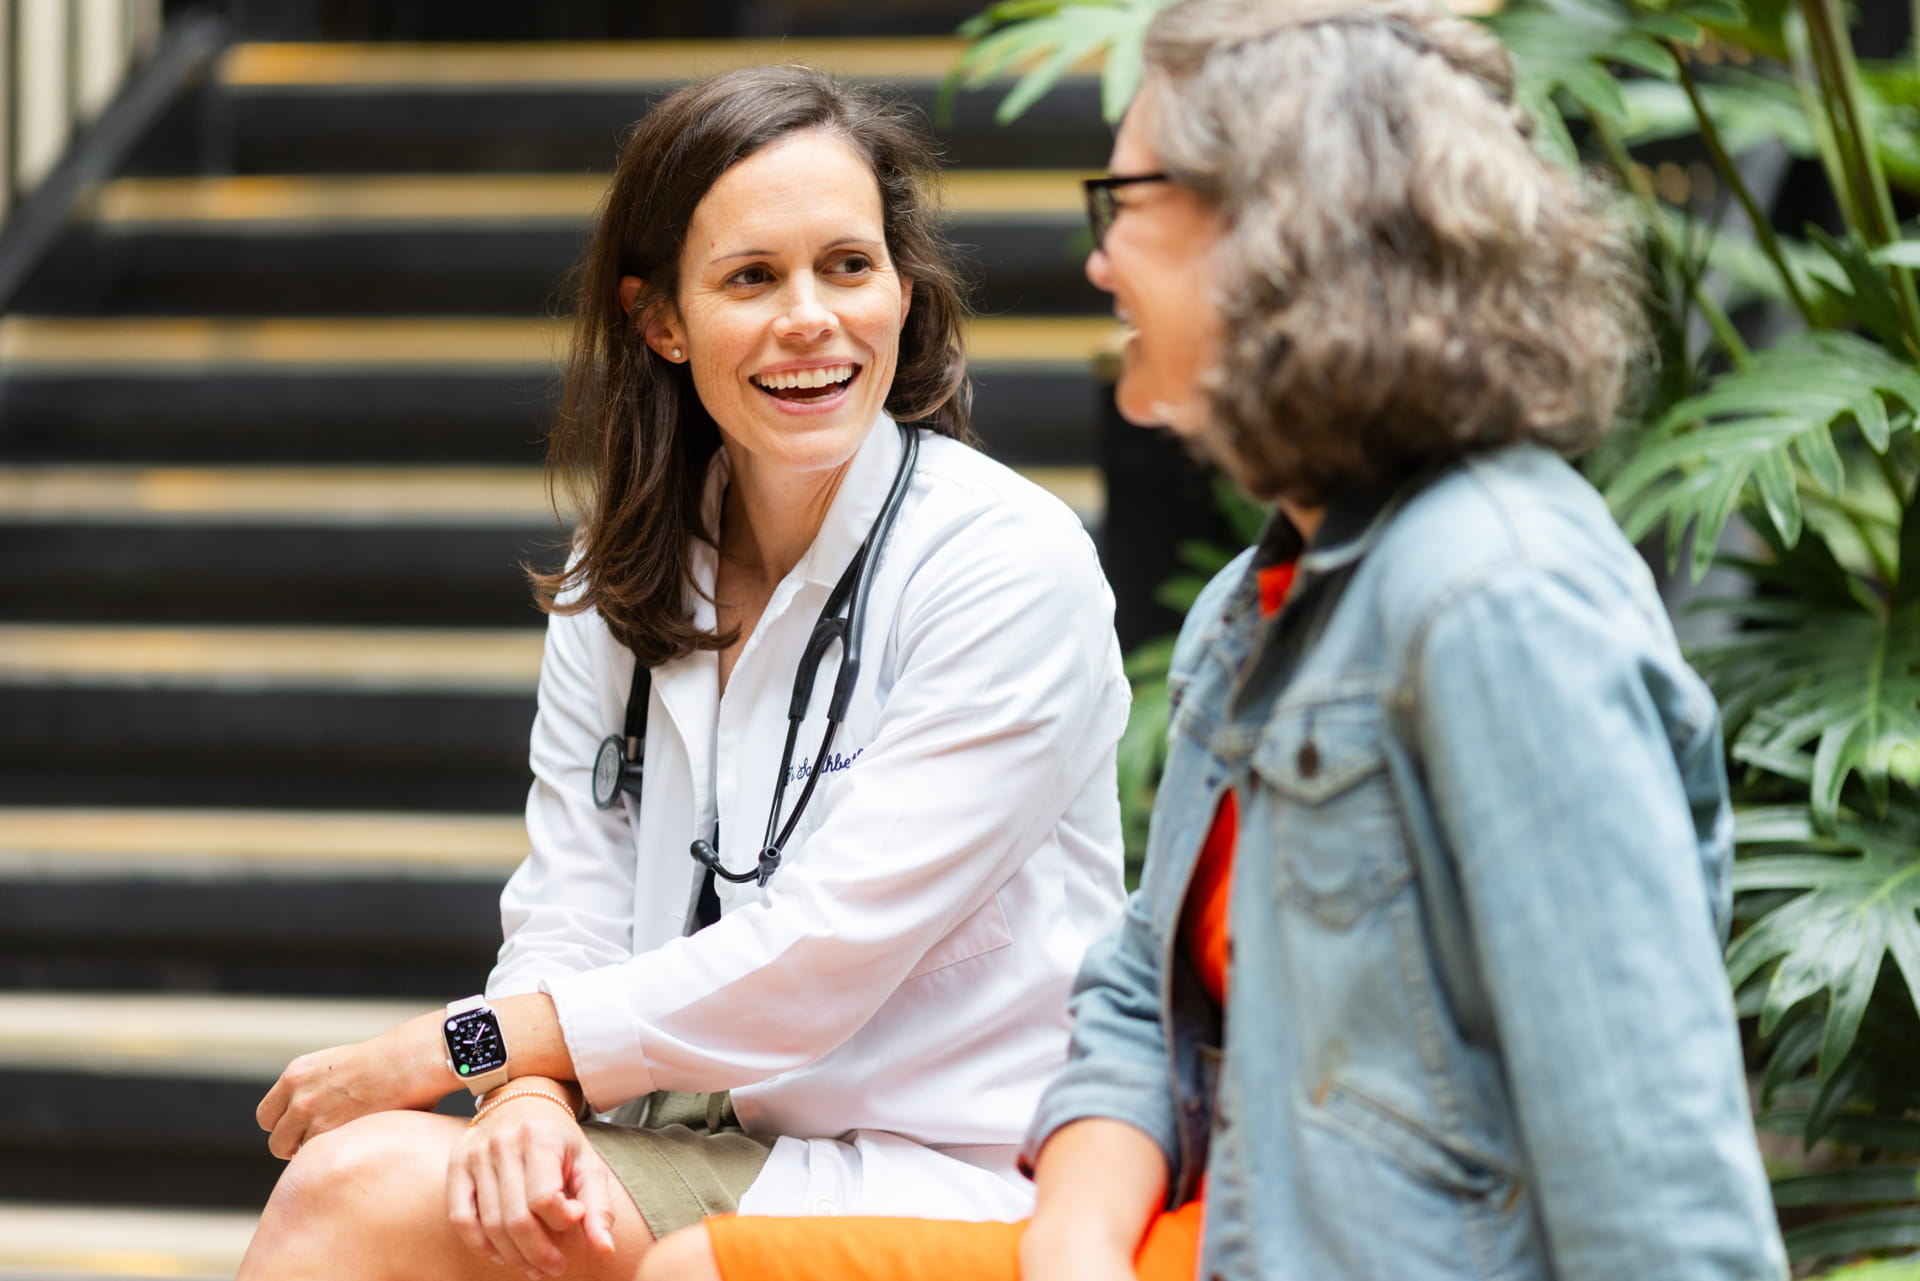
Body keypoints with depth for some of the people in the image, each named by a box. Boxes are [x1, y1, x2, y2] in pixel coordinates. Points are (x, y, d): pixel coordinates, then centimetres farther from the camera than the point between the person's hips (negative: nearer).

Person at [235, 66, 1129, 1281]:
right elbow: (567, 923, 5)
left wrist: (459, 1044, -11)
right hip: (689, 1157, 5)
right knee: (354, 1179, -25)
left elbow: (818, 960, -15)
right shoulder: (617, 584, 10)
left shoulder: (1014, 566, -9)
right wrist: (527, 1099, -19)